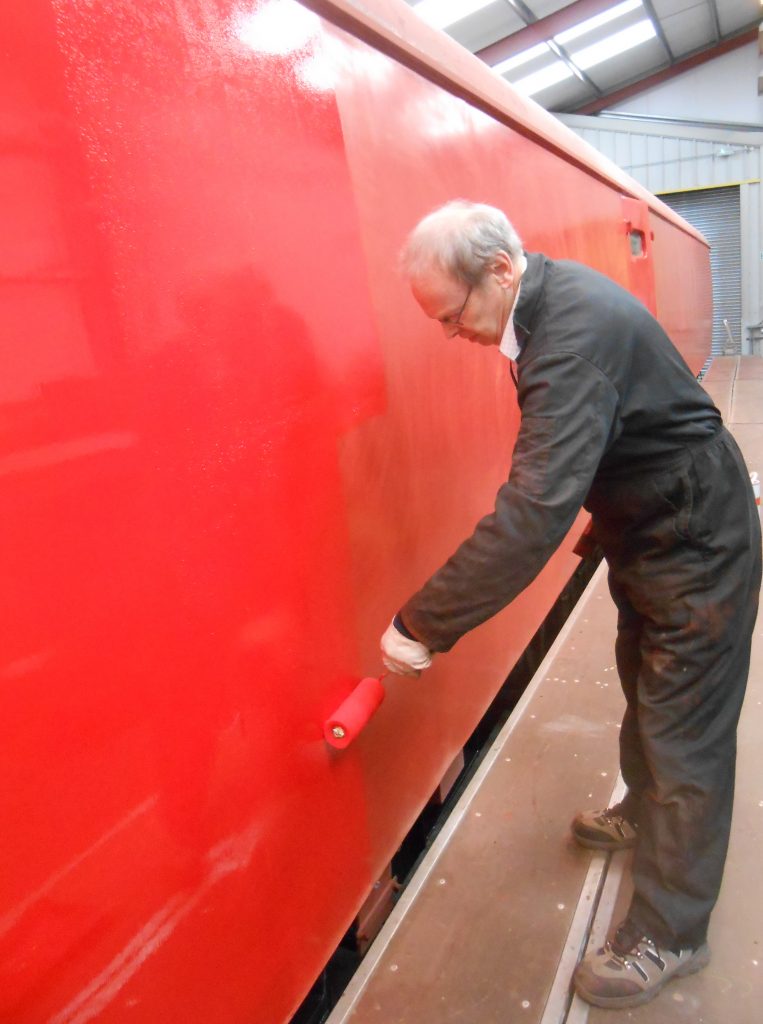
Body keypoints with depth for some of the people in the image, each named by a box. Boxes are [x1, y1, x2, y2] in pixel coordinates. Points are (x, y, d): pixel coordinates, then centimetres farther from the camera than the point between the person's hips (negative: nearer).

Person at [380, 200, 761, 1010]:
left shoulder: (577, 328, -35)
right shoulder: (551, 304, -3)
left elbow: (535, 510, -42)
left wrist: (421, 625, -37)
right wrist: (604, 523, 18)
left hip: (696, 546, -9)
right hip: (647, 532, 9)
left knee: (683, 736, 3)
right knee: (645, 694, 25)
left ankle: (667, 935, 22)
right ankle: (644, 815, 51)